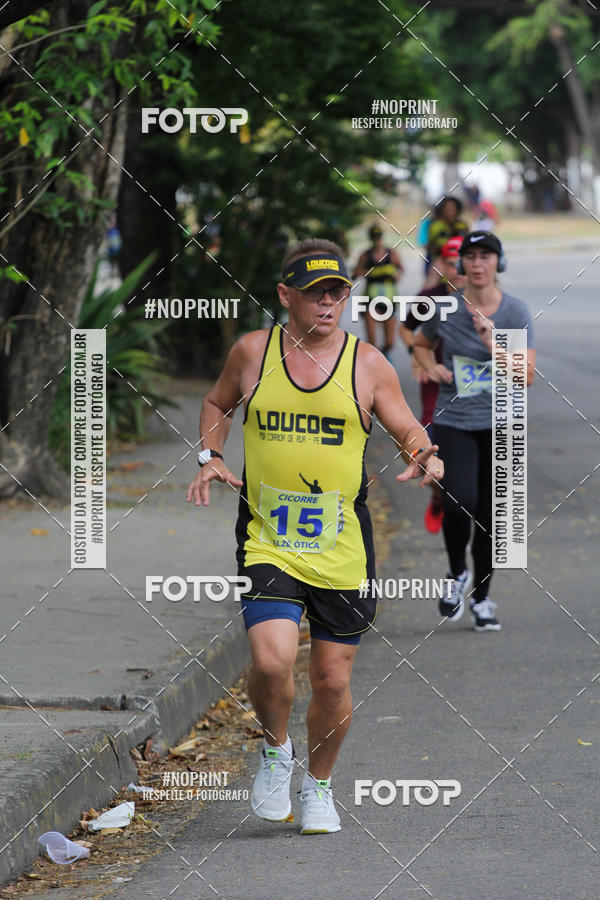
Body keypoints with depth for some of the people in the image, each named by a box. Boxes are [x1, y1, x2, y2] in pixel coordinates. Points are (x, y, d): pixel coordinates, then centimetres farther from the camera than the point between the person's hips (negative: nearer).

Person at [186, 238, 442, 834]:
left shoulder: (368, 365, 1)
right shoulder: (252, 352, 2)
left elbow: (410, 432, 7)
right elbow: (217, 404, 21)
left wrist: (422, 456, -16)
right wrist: (211, 457, 4)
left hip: (342, 551, 1)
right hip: (266, 543, -1)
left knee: (332, 680, 6)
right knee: (272, 660, -21)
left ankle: (318, 785, 33)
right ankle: (275, 749, 11)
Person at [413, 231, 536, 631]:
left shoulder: (516, 312, -5)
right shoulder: (445, 309, -2)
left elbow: (527, 376, -10)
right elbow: (421, 344, 19)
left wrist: (492, 342, -21)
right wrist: (434, 368, -2)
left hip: (500, 424, 1)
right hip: (454, 422, -1)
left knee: (489, 515, 5)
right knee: (459, 504, -20)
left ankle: (481, 597, 24)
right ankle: (458, 575, 8)